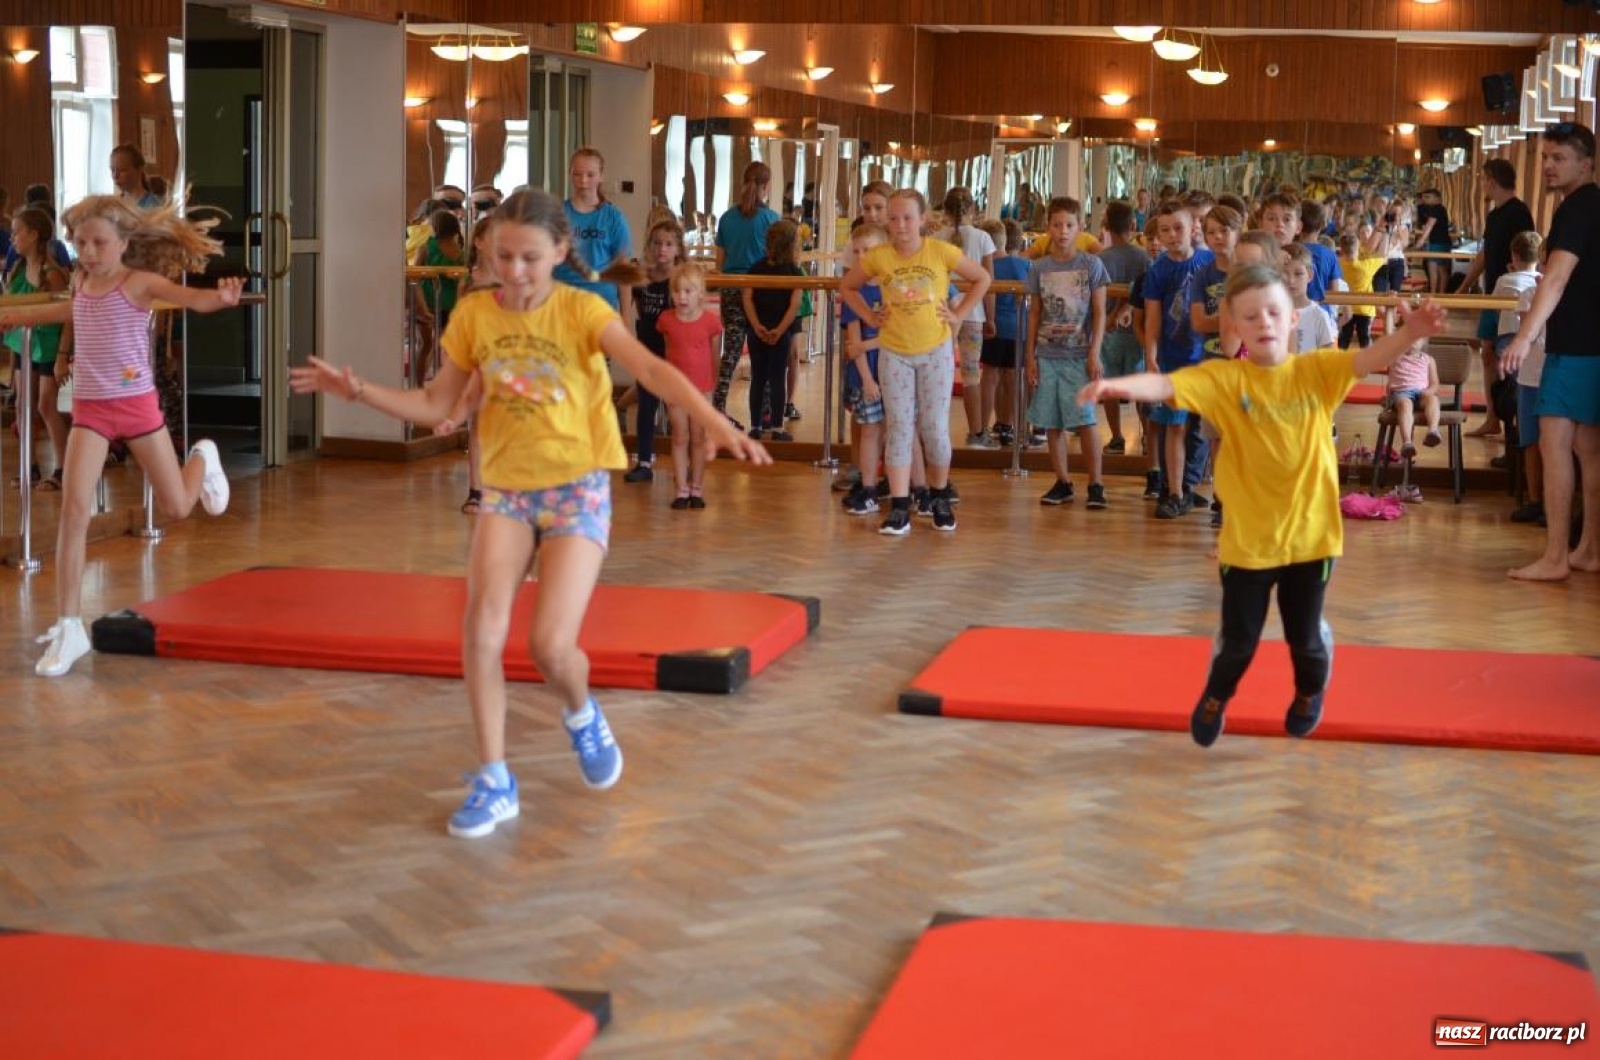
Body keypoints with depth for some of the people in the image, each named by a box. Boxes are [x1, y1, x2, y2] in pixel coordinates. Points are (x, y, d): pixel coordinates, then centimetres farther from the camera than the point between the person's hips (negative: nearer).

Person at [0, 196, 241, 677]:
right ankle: (68, 626, -9)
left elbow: (194, 299, -29)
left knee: (177, 507, 8)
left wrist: (222, 296, -53)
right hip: (90, 409, 3)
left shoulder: (141, 282, -10)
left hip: (137, 404, -3)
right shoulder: (82, 284, 5)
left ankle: (203, 459, 46)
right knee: (74, 508, -12)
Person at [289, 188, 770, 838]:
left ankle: (581, 714, 22)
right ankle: (494, 781, 1)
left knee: (551, 644, -14)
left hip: (577, 489, -3)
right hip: (505, 490, 3)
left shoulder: (581, 309, -9)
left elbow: (652, 369, -23)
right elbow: (433, 406, 8)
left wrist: (715, 424, -39)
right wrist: (358, 391, -5)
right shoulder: (474, 314, 1)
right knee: (481, 631, -13)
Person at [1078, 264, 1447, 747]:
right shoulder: (1224, 378, -9)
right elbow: (1168, 385, -22)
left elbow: (1368, 359, -17)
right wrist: (1122, 385, -41)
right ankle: (1215, 697, 41)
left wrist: (1409, 333, -37)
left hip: (1309, 534, 1)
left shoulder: (1317, 370, -3)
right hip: (1248, 538, -1)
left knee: (1305, 635, 14)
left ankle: (1310, 692, 47)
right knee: (1239, 638, 9)